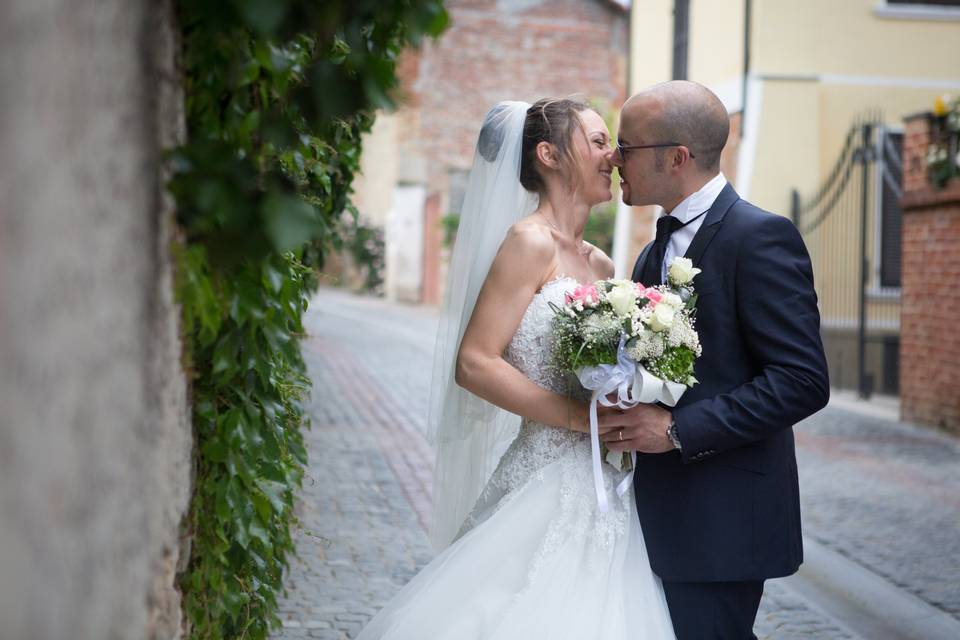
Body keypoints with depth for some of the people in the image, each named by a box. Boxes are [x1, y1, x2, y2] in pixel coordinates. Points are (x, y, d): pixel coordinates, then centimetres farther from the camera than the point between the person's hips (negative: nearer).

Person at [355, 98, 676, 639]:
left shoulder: (602, 266, 15)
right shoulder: (529, 242, -7)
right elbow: (475, 363, -15)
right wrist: (578, 416, -17)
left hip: (607, 501, 7)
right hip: (549, 488, -7)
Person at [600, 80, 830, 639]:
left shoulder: (760, 237, -12)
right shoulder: (656, 253, 17)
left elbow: (803, 380, -19)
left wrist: (677, 430, -19)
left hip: (721, 525, -8)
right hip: (663, 520, 8)